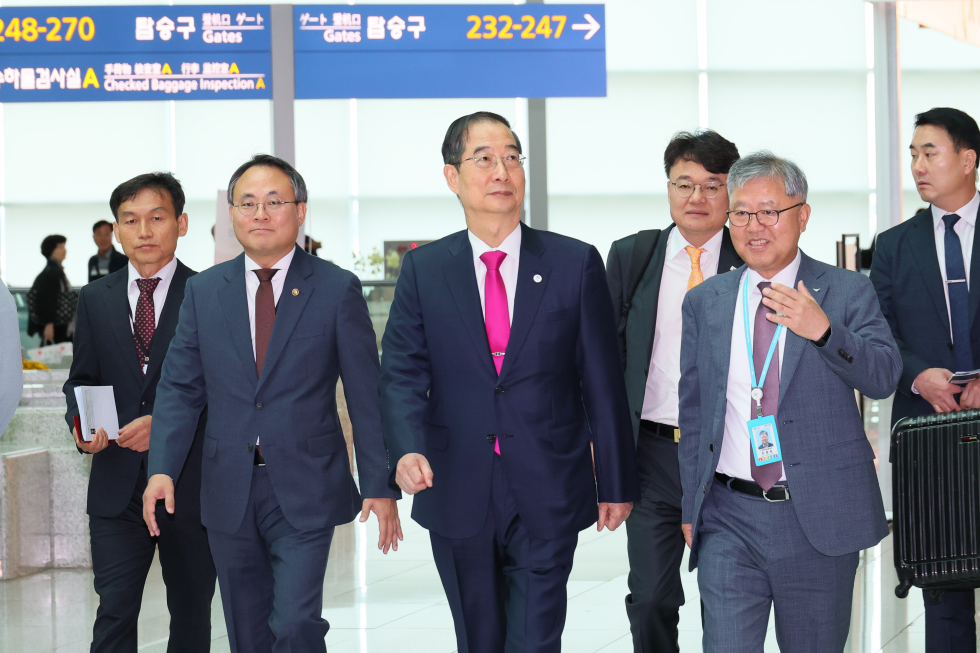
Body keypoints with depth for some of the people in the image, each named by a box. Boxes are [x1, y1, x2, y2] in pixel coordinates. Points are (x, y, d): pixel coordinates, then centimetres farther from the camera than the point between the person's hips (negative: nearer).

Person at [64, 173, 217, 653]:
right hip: (117, 483, 2)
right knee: (114, 612, -6)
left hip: (190, 482, -2)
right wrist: (81, 424, -8)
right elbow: (82, 378, 14)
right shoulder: (95, 299, 10)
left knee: (191, 612, 11)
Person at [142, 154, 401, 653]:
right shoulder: (203, 291, 7)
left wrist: (381, 486, -4)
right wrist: (162, 469, -8)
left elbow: (367, 396, -1)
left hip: (305, 493, -3)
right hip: (229, 494, 3)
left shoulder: (338, 290, -1)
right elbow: (179, 388, 6)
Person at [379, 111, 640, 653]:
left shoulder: (576, 264, 1)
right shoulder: (424, 269, 4)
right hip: (458, 495, 2)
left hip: (548, 501, -2)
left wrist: (616, 483, 3)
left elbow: (603, 383, 2)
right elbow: (402, 372, -3)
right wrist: (407, 448, -23)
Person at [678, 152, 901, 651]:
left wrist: (823, 330, -25)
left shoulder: (847, 292, 2)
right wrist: (691, 507, 11)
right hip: (729, 517, 1)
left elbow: (884, 378, -9)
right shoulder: (704, 302, 10)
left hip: (819, 518, -1)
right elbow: (693, 410, 14)